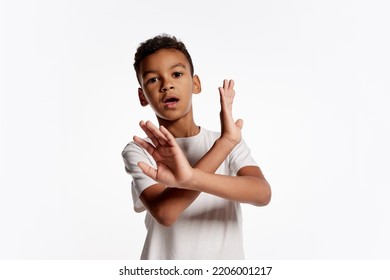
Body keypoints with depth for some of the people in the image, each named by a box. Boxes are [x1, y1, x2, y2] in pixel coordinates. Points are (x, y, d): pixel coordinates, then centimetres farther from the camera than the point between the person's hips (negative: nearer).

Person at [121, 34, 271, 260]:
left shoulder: (232, 144, -4)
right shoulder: (138, 151, -9)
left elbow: (263, 193, -20)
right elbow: (164, 213, -23)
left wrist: (193, 178, -35)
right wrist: (224, 142, -25)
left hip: (227, 257, 1)